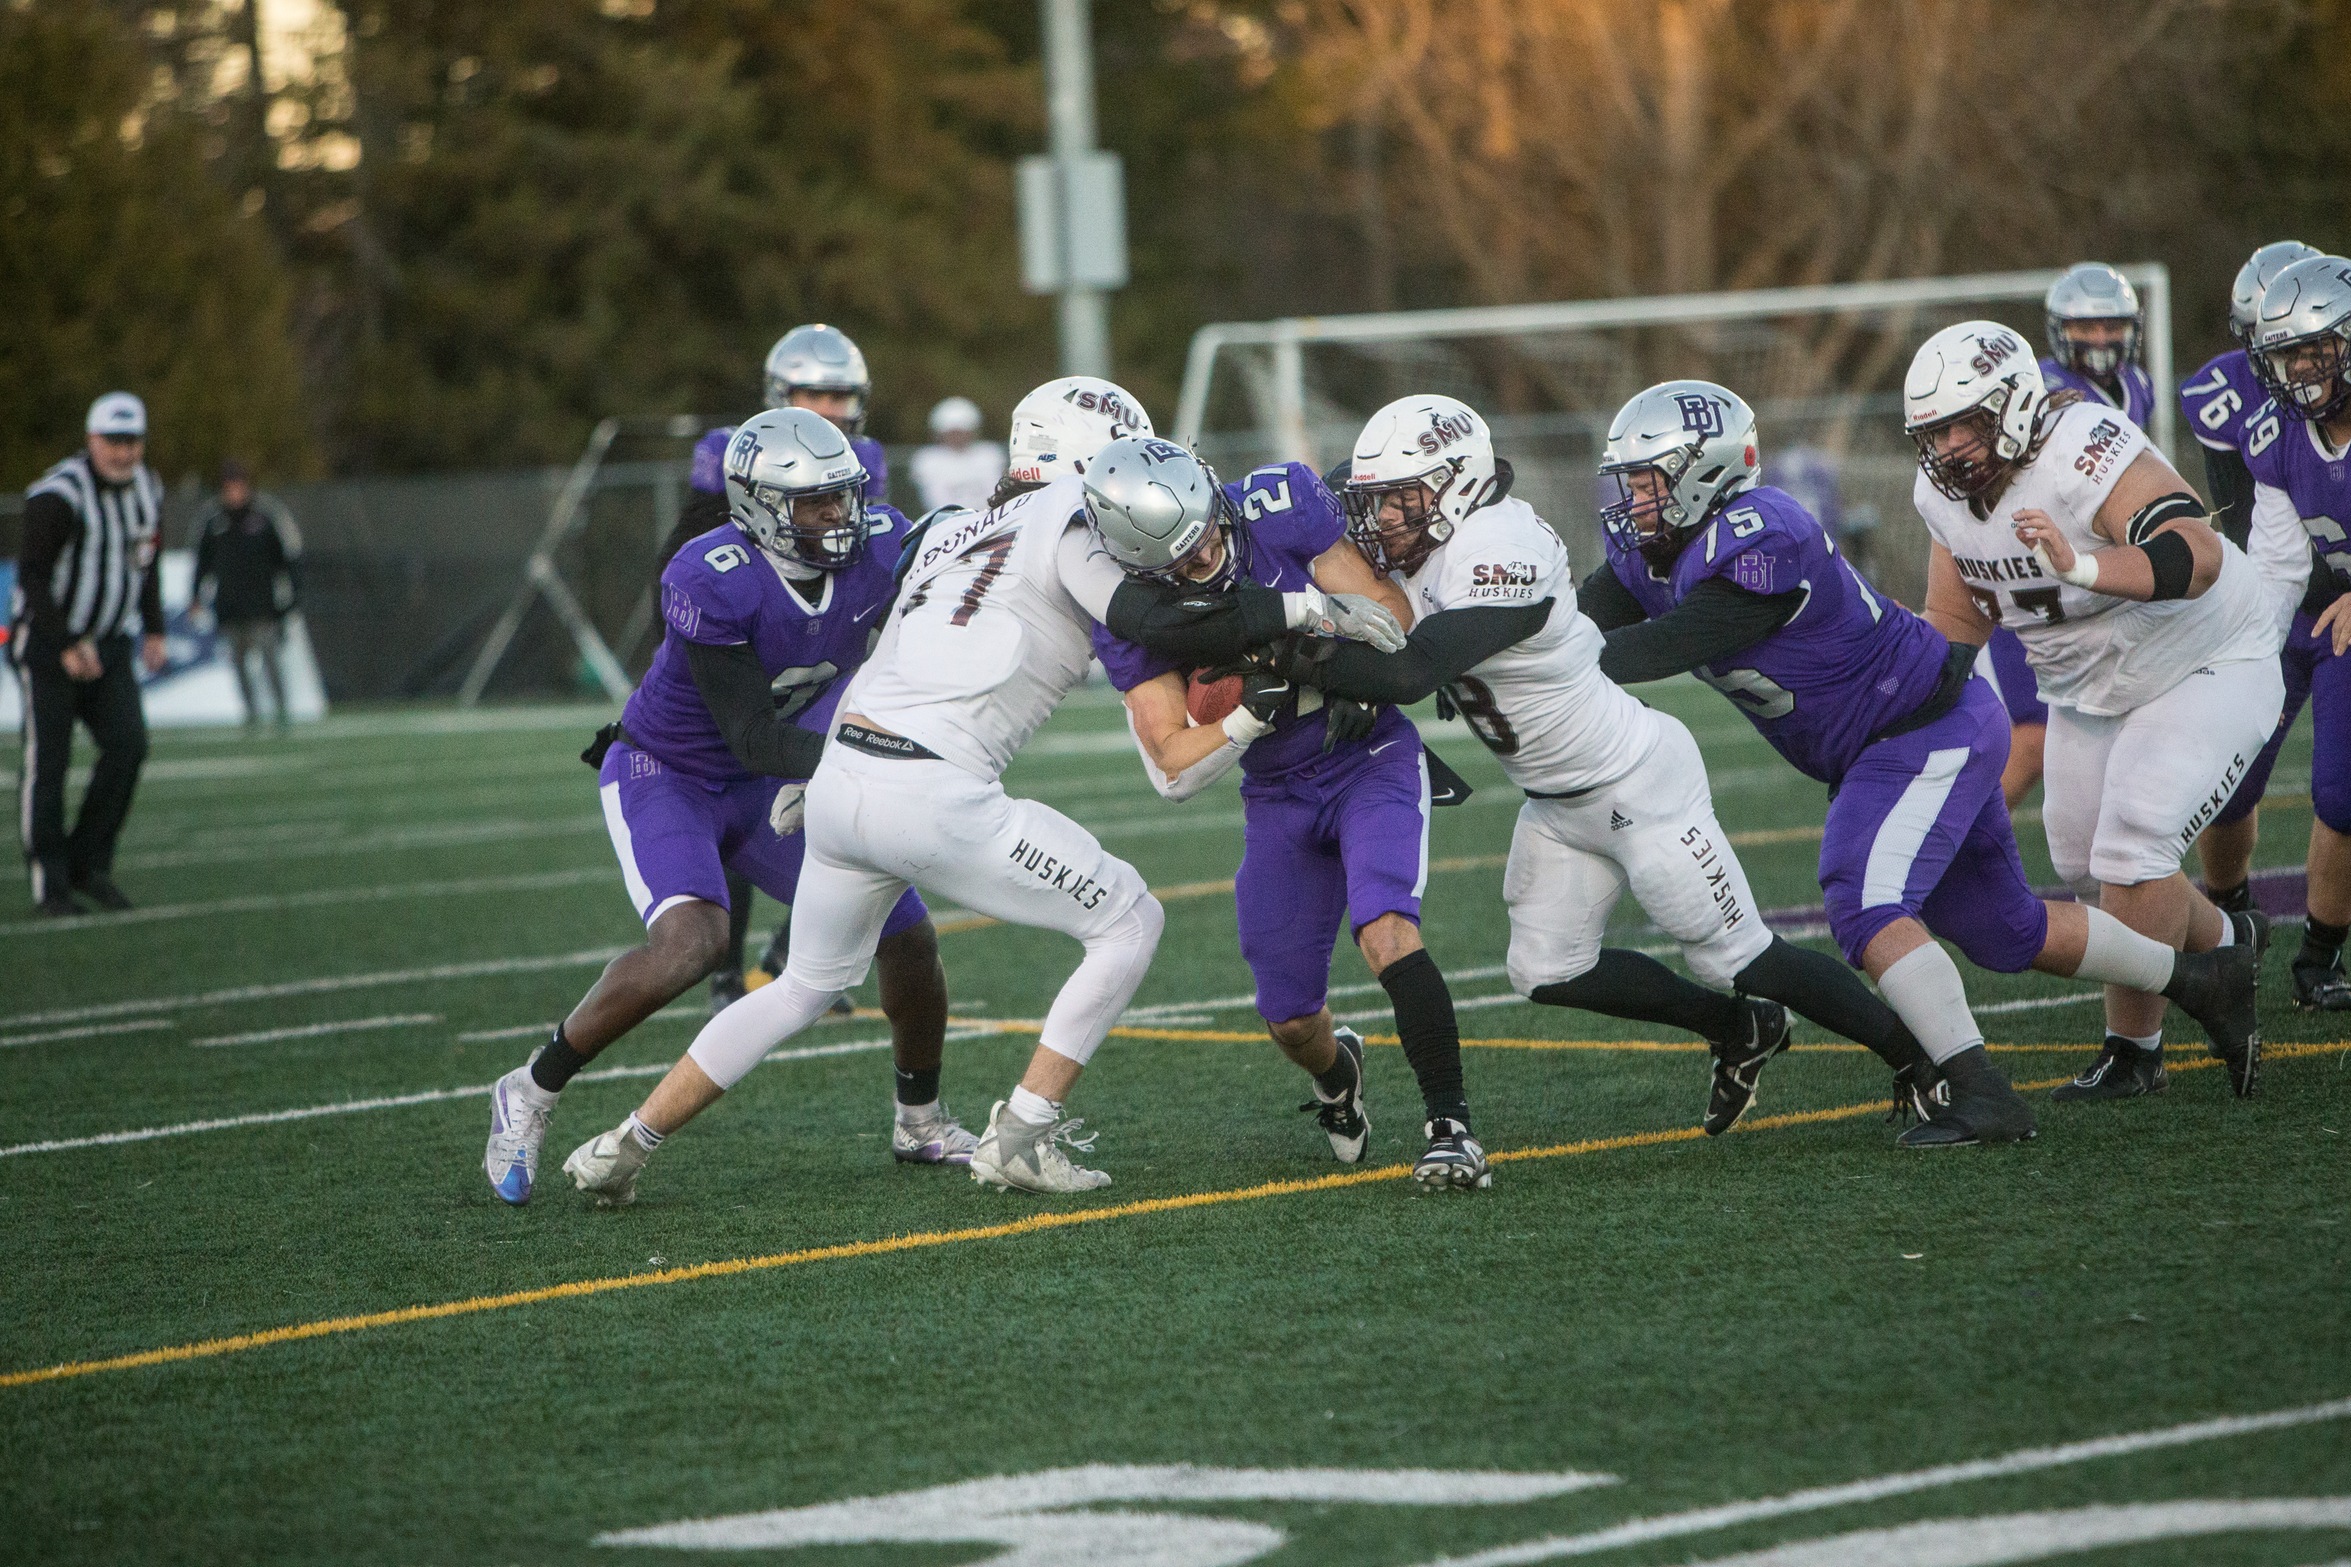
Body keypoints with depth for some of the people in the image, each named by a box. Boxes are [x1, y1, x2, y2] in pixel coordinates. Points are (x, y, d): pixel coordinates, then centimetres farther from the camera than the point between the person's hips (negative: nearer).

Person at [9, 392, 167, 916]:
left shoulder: (144, 491, 4)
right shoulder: (60, 495, -21)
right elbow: (32, 576, -22)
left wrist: (154, 631, 11)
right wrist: (67, 646, -26)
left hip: (106, 644, 6)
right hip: (46, 642, -6)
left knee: (127, 746, -8)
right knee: (47, 762, -3)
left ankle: (89, 865, 3)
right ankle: (50, 885, 6)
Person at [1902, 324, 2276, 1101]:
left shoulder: (2084, 453, -33)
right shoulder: (1944, 492, -7)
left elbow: (2197, 555, -48)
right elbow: (1956, 620, 8)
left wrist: (2081, 565, -61)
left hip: (2204, 667, -8)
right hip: (2090, 685, 9)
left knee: (2131, 850, -18)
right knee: (2087, 866, 9)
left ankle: (2133, 1049, -1)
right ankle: (2224, 944, 35)